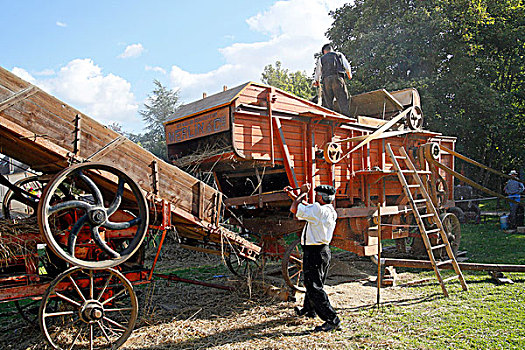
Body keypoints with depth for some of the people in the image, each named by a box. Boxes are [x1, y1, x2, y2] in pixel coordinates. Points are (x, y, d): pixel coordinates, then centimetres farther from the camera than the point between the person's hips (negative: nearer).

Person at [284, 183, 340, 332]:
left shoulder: (318, 209, -21)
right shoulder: (330, 211, 9)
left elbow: (294, 209, -17)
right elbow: (307, 207, 21)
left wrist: (303, 193, -4)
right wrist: (293, 195, 25)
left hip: (314, 253, -10)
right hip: (324, 251, 10)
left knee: (314, 287, -6)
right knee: (312, 283, 25)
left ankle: (332, 319, -7)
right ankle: (308, 310, 44)